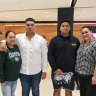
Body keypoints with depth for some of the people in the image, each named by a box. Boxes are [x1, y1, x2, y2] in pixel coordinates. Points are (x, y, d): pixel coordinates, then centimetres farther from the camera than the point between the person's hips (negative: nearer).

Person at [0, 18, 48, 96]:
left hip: (36, 72, -1)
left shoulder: (41, 39, -4)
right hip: (23, 72, 1)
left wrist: (44, 71, -2)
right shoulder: (19, 37, -3)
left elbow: (44, 56, -2)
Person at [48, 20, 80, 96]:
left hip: (70, 72, 1)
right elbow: (50, 55, -5)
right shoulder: (54, 40, -2)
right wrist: (55, 68, -12)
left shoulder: (75, 40, 4)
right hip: (57, 71, -1)